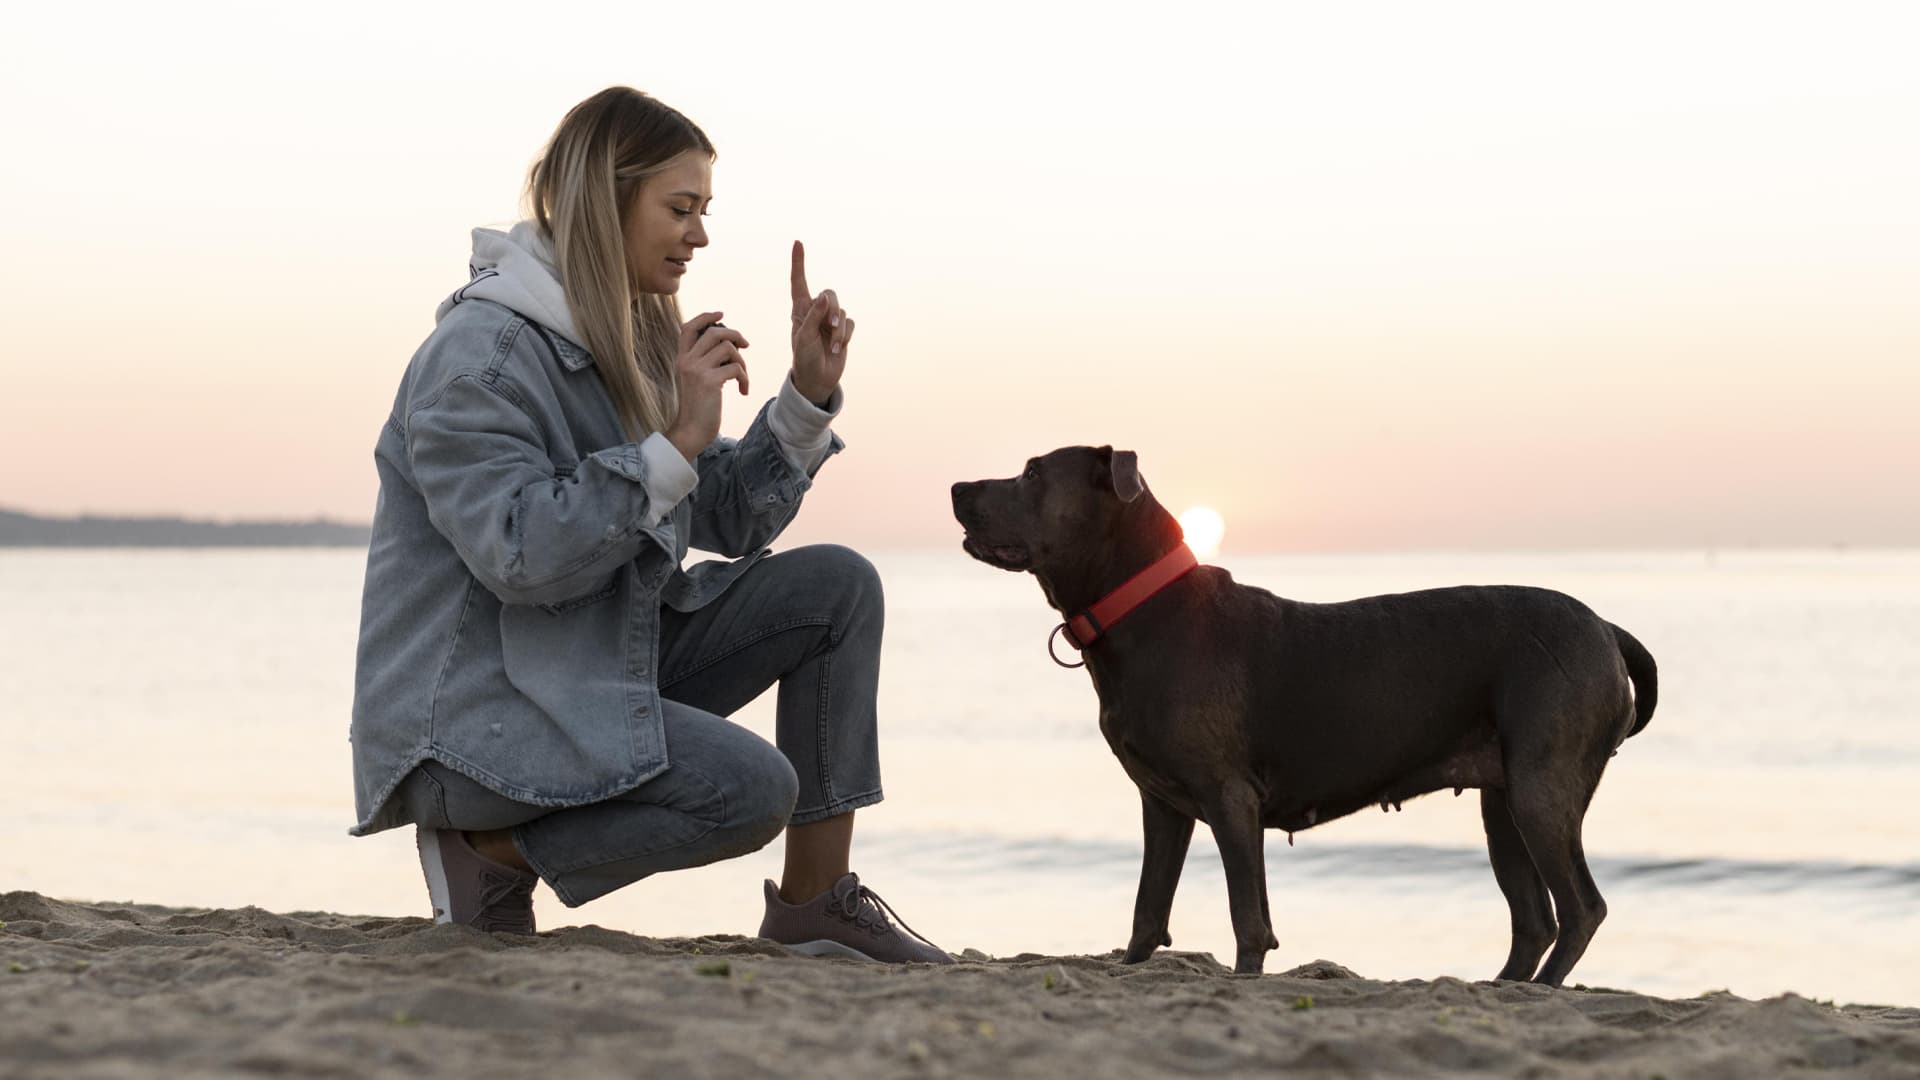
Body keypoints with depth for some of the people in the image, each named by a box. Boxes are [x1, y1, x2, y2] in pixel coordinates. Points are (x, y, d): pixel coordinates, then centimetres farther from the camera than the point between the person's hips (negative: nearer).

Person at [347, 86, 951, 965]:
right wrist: (675, 444, -27)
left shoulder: (632, 342, 11)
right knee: (753, 788, -27)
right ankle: (490, 851, -7)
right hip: (470, 718, -9)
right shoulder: (479, 354, -17)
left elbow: (733, 522, 11)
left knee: (838, 586, -2)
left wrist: (809, 393, -2)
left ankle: (814, 906, 0)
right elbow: (520, 556, -28)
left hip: (604, 667, 9)